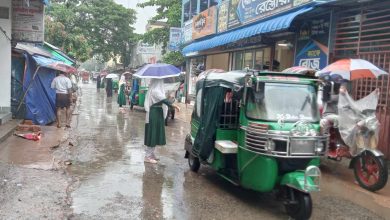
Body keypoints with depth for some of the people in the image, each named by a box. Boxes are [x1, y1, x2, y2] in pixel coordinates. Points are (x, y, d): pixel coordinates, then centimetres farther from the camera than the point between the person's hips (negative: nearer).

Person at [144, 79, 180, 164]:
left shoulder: (155, 90, 13)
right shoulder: (155, 91, -18)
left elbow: (162, 100, 18)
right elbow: (164, 100, -29)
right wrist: (174, 106, -35)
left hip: (156, 114, 10)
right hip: (155, 115, -10)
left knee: (154, 135, 15)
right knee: (152, 135, -4)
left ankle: (151, 154, 24)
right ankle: (148, 156, 3)